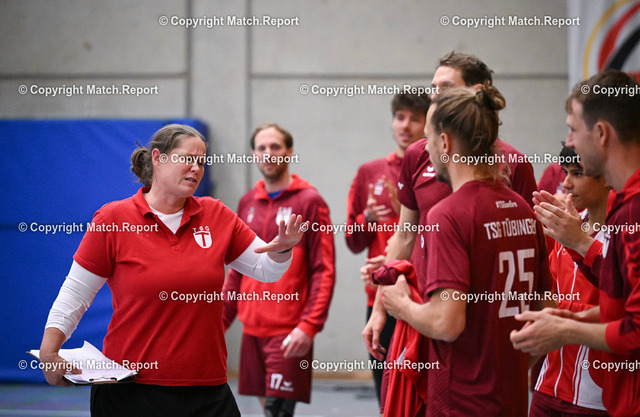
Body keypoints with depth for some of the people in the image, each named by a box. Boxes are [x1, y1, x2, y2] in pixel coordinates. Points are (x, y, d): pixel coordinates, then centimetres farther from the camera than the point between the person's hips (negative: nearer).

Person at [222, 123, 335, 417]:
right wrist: (222, 318, 14)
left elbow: (324, 271, -9)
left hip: (289, 332, -6)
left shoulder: (309, 201, -5)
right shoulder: (248, 202, 12)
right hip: (252, 327, 6)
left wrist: (309, 326, -18)